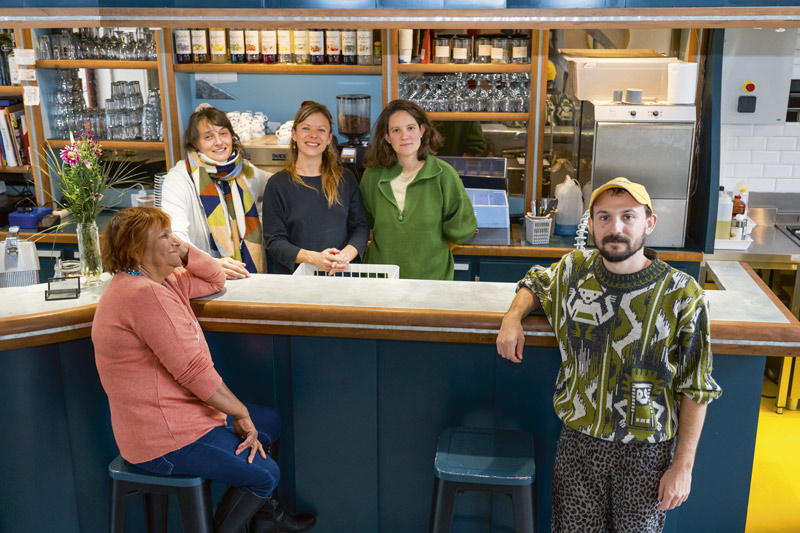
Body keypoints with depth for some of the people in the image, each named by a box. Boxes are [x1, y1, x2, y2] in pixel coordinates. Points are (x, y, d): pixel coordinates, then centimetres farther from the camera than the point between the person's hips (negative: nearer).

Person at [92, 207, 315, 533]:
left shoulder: (160, 281, 8)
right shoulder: (144, 294, -26)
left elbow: (215, 281, 19)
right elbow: (193, 370, -27)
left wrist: (185, 250, 1)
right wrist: (241, 413, -18)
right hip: (166, 439, -11)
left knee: (269, 423, 21)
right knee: (265, 475, -6)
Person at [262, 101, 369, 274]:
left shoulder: (346, 179, 12)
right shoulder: (278, 184, 4)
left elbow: (360, 226, 9)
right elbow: (274, 241, -1)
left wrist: (347, 254, -12)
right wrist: (314, 258, -17)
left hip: (343, 273, 2)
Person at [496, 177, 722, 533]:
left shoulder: (681, 294, -14)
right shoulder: (574, 270, -4)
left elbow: (695, 388, -8)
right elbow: (535, 283, 20)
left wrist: (683, 466, -8)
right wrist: (513, 317, -2)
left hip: (646, 450, -2)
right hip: (578, 440, 3)